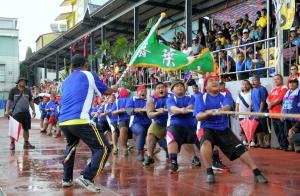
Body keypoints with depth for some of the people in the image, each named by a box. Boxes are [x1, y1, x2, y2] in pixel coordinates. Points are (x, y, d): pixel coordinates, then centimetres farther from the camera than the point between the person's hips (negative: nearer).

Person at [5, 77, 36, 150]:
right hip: (16, 113, -4)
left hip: (26, 113, 5)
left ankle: (26, 143, 19)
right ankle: (12, 143, 3)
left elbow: (31, 101, 18)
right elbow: (9, 100, -2)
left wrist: (33, 110, 12)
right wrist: (7, 110, -11)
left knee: (26, 128, 9)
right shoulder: (13, 90, -1)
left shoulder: (28, 91, 12)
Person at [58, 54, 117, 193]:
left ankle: (66, 179, 29)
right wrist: (114, 89, 45)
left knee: (71, 147, 33)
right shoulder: (89, 75, 9)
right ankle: (86, 177, -15)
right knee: (103, 148, 0)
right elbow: (106, 91, 22)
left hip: (62, 122, 7)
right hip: (80, 121, -7)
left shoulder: (65, 82, 24)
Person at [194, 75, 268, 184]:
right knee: (206, 143, -34)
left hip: (224, 130, 2)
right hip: (208, 129, -2)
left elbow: (228, 106, -19)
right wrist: (208, 113, -32)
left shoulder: (225, 95, 4)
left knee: (240, 149, -10)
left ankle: (257, 173, -1)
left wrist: (220, 110, -43)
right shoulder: (201, 98, 0)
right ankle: (209, 173, -23)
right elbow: (198, 117, -10)